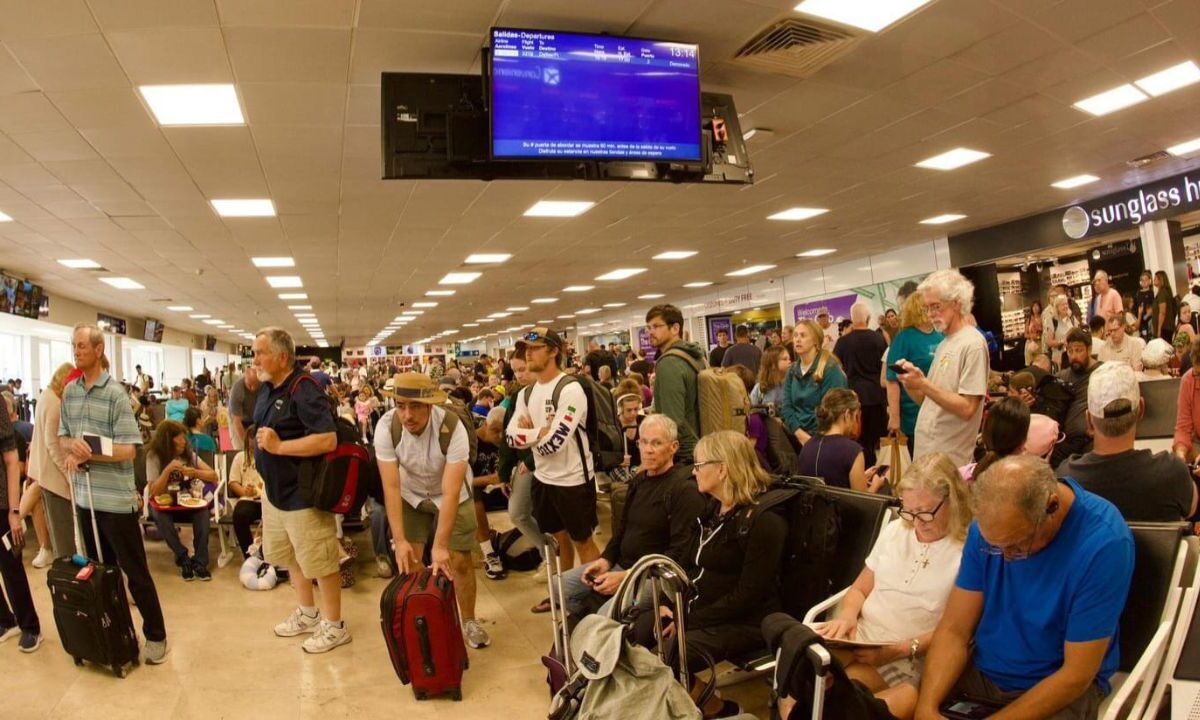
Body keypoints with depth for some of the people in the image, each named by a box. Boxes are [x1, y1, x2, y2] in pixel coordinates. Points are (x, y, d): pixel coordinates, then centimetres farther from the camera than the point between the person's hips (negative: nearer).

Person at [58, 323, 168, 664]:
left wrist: (87, 454, -20)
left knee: (135, 570, 2)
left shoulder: (115, 394, -12)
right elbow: (62, 437, 12)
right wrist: (73, 447, -11)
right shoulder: (69, 391, 7)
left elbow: (128, 449, -14)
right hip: (84, 496, 6)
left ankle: (155, 636, 12)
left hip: (115, 498, -6)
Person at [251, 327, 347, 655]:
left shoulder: (303, 391, -23)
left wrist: (279, 446, -29)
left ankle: (335, 626, 18)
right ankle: (307, 614, 39)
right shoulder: (267, 388, 5)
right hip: (274, 492, 10)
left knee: (319, 561, 3)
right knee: (289, 556, 22)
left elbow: (328, 440, -32)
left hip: (302, 495, -10)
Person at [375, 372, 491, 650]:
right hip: (411, 495, 2)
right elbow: (391, 487, -27)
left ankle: (469, 621, 20)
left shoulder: (453, 428, -35)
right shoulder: (386, 427, -28)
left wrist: (440, 545, -41)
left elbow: (450, 492, -36)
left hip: (450, 495, -2)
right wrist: (400, 540, -32)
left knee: (459, 561, -3)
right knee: (408, 562, -4)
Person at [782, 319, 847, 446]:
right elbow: (787, 406, 3)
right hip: (797, 436, 5)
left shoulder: (830, 369, -10)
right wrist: (799, 433, -11)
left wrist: (814, 437, -17)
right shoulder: (792, 371, 8)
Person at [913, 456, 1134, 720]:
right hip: (980, 672, 3)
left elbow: (1077, 674, -20)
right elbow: (954, 629, -8)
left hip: (1064, 687, -3)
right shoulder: (990, 526, -10)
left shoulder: (1103, 543, -24)